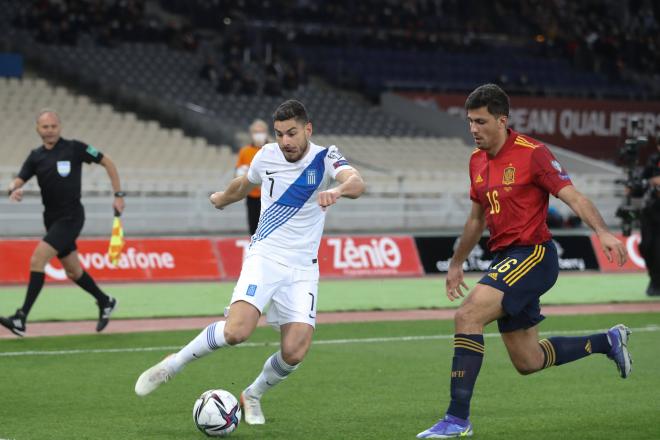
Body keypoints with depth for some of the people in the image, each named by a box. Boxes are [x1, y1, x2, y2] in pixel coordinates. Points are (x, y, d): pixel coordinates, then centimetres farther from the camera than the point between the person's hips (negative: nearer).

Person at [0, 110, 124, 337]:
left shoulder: (74, 148, -8)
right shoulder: (36, 156, 6)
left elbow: (107, 162, 1)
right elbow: (18, 180, 1)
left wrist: (118, 195, -1)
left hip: (71, 217, -6)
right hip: (52, 219, 6)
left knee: (37, 259, -19)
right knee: (73, 271, 14)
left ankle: (21, 319, -20)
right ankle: (105, 302, 38)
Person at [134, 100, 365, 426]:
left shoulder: (325, 158, -7)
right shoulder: (267, 156, 1)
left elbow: (356, 183, -29)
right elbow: (245, 183, 26)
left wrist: (339, 190, -51)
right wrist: (223, 197, 45)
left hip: (302, 269, 0)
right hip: (264, 256, 0)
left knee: (295, 352, -14)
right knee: (236, 331, -25)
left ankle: (252, 396, 15)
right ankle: (172, 365, -3)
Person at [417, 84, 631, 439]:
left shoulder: (532, 153, -12)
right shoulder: (477, 160, 11)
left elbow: (573, 197, -17)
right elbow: (477, 218, 24)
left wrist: (602, 232, -33)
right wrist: (456, 263, 29)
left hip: (533, 255, -8)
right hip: (504, 259, 8)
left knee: (468, 315, -24)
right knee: (527, 362, 11)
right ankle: (608, 341, 33)